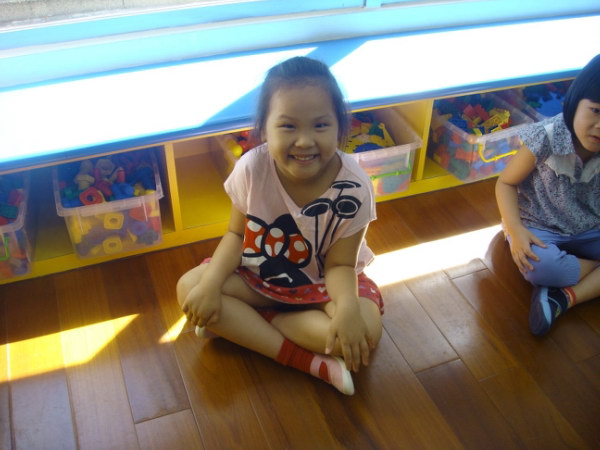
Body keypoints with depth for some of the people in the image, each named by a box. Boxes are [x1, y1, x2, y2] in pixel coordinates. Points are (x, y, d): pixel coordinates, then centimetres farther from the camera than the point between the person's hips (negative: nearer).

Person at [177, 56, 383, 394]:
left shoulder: (353, 187, -27)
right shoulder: (251, 169, -23)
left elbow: (339, 264, -19)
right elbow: (237, 234, -9)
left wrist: (347, 307, -39)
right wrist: (210, 284, -24)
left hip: (322, 282, -1)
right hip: (259, 274, 2)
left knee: (366, 328, -28)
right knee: (189, 288, -19)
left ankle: (242, 323, -13)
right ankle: (309, 361, -20)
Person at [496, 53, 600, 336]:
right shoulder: (547, 138, -20)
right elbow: (506, 183, -9)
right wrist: (516, 230, -24)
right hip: (539, 230, -4)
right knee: (539, 266, -35)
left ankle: (567, 296, -20)